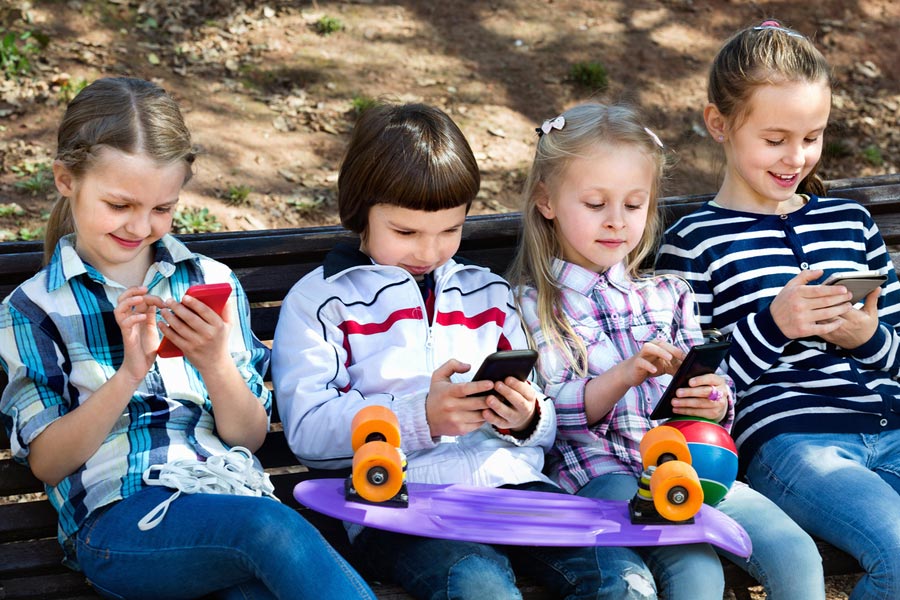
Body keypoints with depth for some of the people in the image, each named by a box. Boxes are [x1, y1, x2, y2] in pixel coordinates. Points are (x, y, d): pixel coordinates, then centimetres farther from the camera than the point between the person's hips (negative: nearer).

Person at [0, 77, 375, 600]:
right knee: (269, 525, -35)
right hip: (118, 518, -2)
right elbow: (47, 462, 2)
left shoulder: (212, 283, 17)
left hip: (232, 491, 3)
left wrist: (215, 365, -8)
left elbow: (249, 437, 13)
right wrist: (129, 373, -13)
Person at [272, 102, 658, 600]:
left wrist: (527, 419, -1)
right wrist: (421, 417, -17)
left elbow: (545, 427, 25)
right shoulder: (320, 301, 11)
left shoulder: (488, 293, 26)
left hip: (511, 482, 4)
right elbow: (308, 431, -4)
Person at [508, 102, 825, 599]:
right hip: (604, 474, -4)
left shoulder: (668, 295, 20)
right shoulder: (533, 304, 5)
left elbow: (716, 392, 17)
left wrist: (715, 403, -9)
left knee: (797, 556, -17)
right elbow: (554, 409, -6)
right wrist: (629, 374, -22)